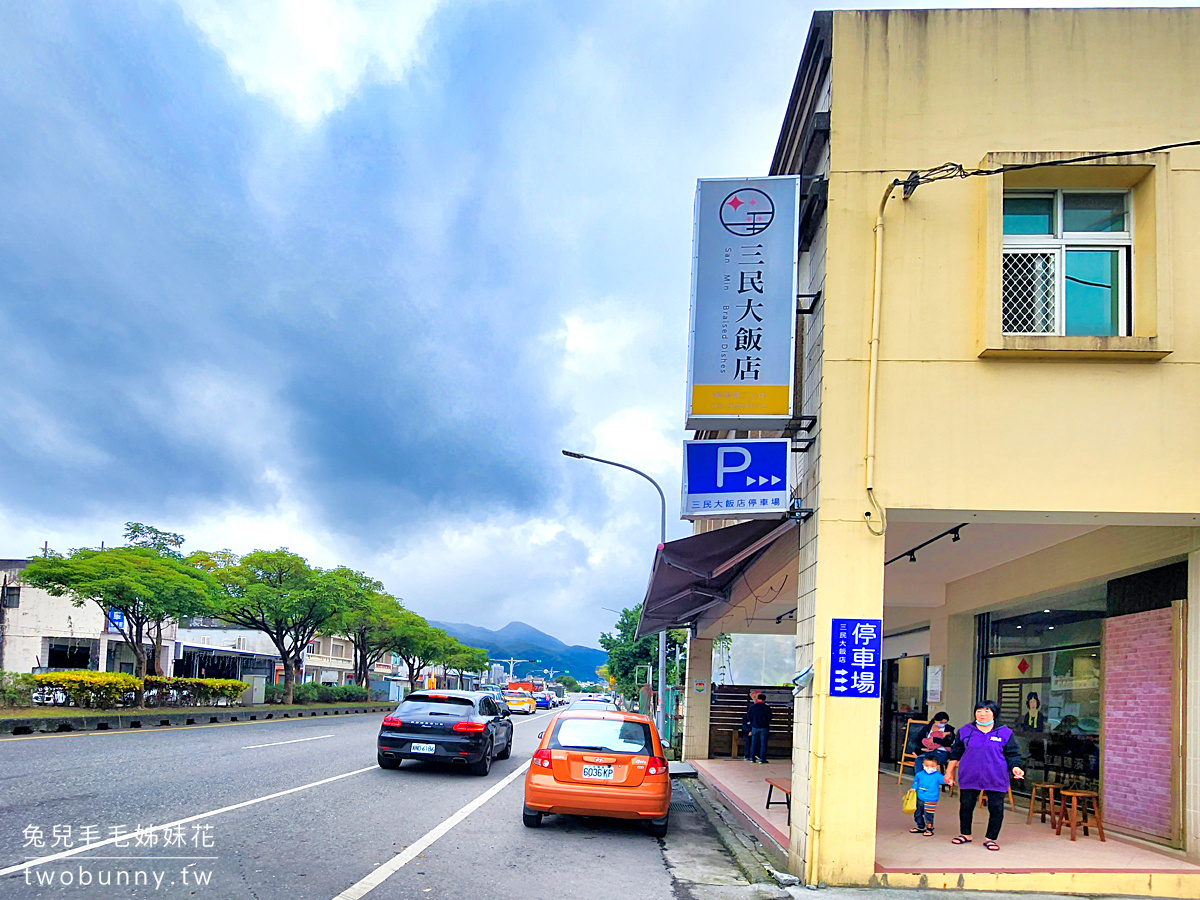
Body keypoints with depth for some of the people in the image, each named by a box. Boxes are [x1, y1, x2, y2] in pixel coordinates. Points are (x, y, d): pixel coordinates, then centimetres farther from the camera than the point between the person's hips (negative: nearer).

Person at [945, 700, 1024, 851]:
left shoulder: (1005, 733, 2)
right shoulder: (965, 731, 5)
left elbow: (1012, 754, 6)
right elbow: (956, 753, 12)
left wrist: (1015, 767, -12)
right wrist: (950, 771, 9)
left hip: (996, 779, -1)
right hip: (969, 777, 1)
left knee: (996, 808, -2)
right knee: (966, 805, 8)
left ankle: (990, 838, 13)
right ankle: (965, 834, 26)